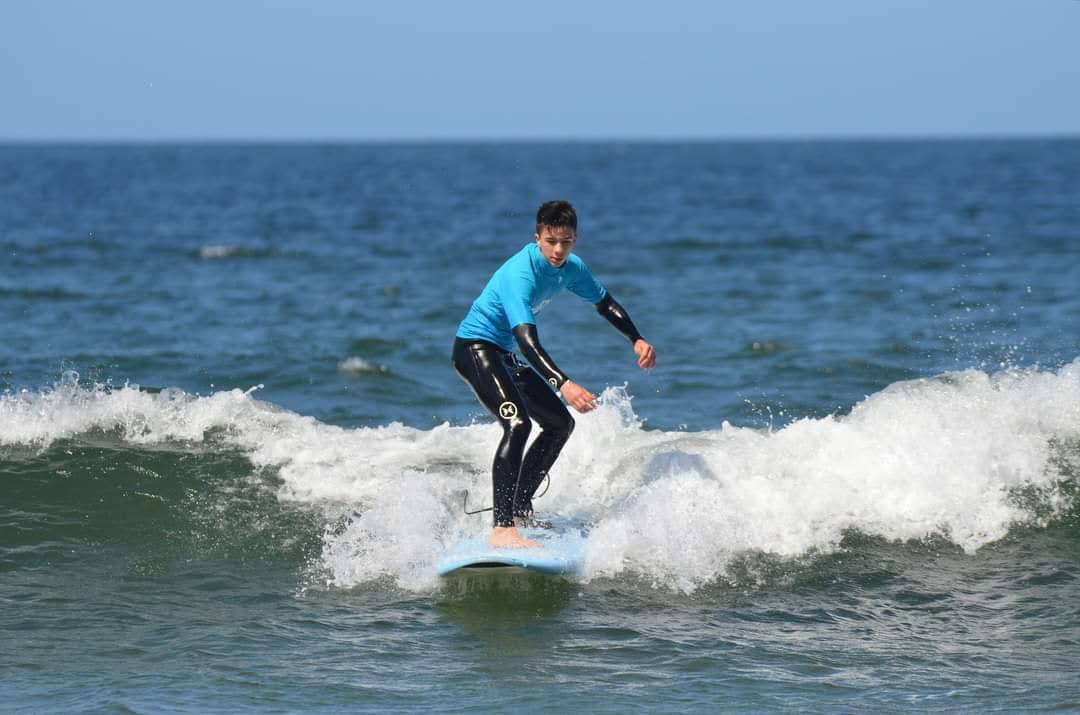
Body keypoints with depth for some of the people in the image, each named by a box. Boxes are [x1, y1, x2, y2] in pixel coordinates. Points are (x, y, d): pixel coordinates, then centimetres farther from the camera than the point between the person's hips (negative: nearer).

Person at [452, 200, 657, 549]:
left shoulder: (571, 267, -2)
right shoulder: (520, 274, -29)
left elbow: (604, 302, 18)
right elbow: (526, 339, -39)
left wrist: (637, 340, 10)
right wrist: (563, 384, -49)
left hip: (502, 355, 10)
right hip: (475, 346, -10)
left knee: (560, 424, 14)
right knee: (517, 423, -28)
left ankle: (520, 508, 22)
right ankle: (502, 527, -37)